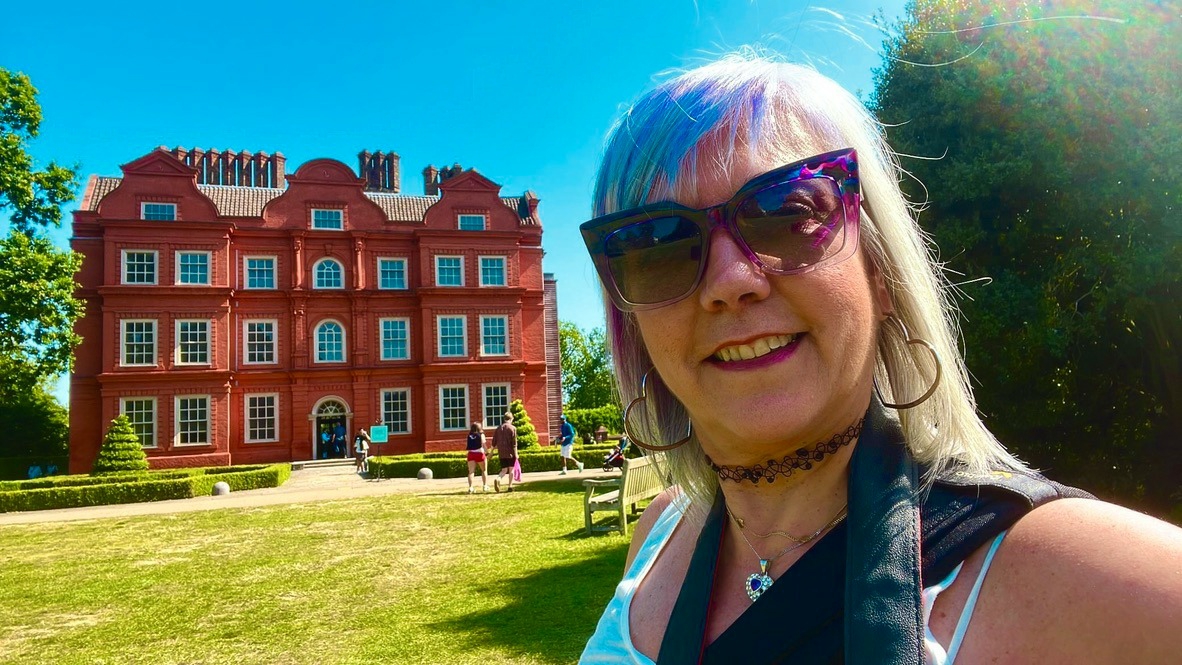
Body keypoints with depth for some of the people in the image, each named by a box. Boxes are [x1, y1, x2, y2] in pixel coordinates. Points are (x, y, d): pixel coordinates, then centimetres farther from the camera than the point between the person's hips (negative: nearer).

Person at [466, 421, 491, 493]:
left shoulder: (469, 435, 10)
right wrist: (487, 453, -4)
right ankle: (485, 486, 18)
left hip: (471, 454, 2)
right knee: (484, 470, 15)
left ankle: (470, 487, -10)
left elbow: (469, 446, 7)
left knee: (471, 471, 0)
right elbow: (484, 445, -9)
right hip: (479, 453, -2)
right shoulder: (481, 434, 0)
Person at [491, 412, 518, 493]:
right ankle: (510, 486, 8)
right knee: (511, 469, 8)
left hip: (501, 453, 4)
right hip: (510, 453, -4)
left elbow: (494, 442, 11)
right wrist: (516, 453, -11)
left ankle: (497, 479, -19)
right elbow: (514, 442, -12)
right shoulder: (512, 428, -6)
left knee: (504, 470, 9)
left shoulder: (498, 428, 8)